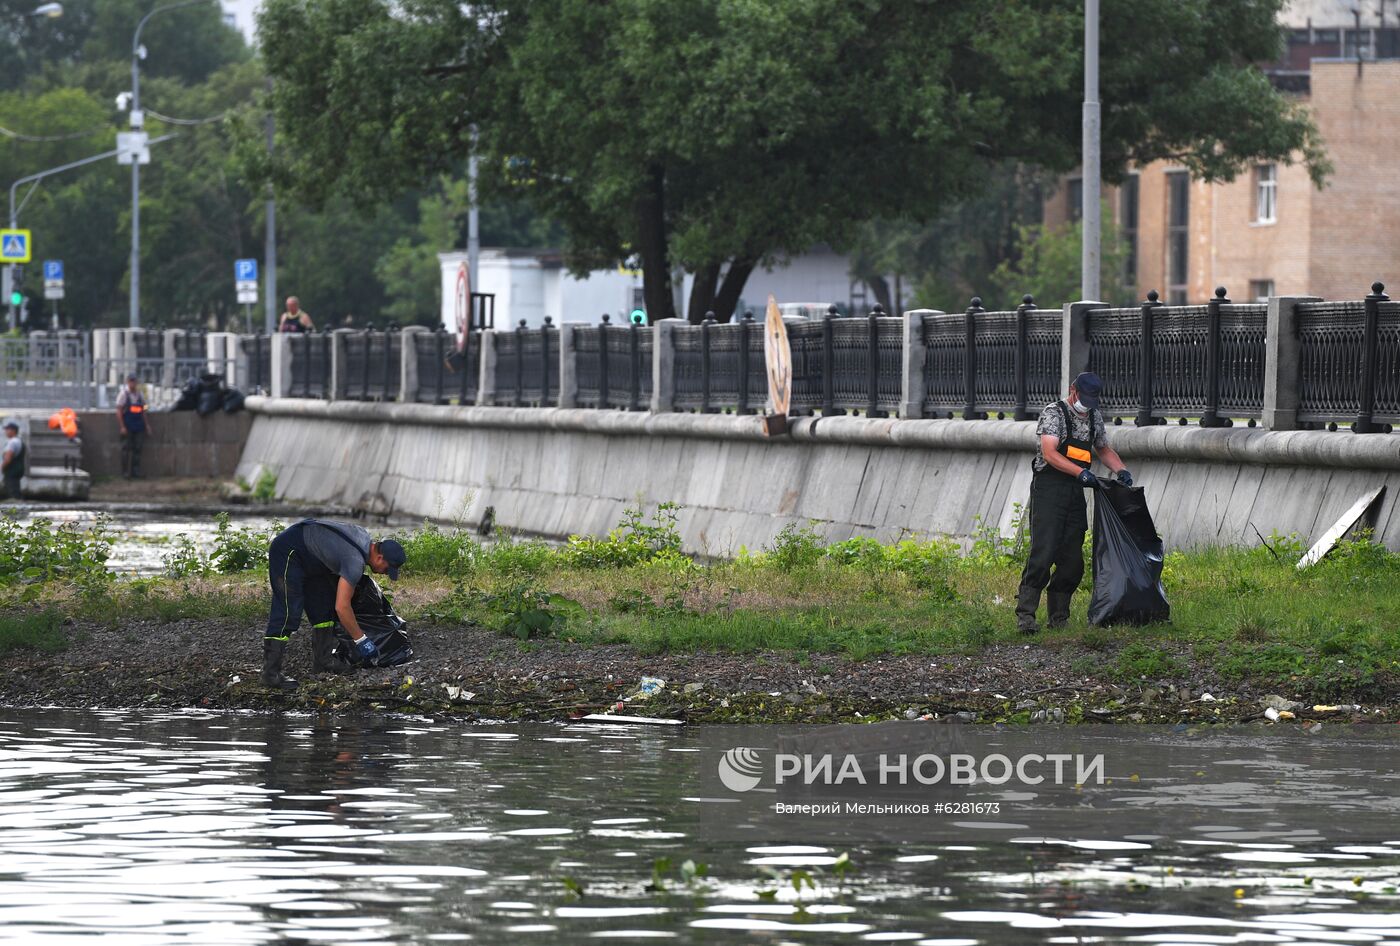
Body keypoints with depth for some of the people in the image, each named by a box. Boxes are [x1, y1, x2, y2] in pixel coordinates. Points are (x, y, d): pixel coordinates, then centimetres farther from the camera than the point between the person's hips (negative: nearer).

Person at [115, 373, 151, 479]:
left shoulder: (140, 395, 10)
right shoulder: (124, 394, -5)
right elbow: (119, 412, -7)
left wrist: (147, 424, 12)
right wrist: (122, 426, -13)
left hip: (139, 426, 4)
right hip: (127, 427, -4)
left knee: (138, 449, 4)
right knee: (126, 449, -2)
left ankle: (136, 471, 10)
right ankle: (126, 472, 2)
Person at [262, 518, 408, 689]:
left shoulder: (365, 539, 3)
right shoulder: (356, 561, -26)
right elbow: (342, 607, -27)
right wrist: (361, 640, -18)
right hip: (288, 552, -11)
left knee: (324, 605, 13)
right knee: (287, 612, -17)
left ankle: (322, 658, 18)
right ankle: (271, 672, -20)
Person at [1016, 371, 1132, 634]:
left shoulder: (1094, 417, 16)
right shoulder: (1054, 413, -7)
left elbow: (1104, 449, 30)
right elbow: (1049, 453, -18)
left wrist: (1121, 470, 10)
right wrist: (1080, 472, -28)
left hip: (1075, 493, 7)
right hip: (1048, 491, -7)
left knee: (1073, 560, 4)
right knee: (1043, 553, -16)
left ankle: (1058, 617, 12)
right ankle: (1025, 614, -16)